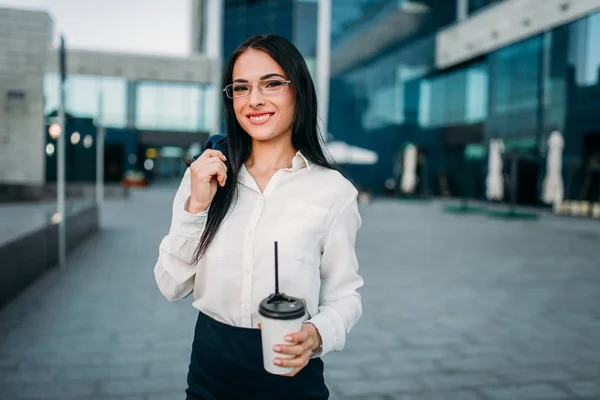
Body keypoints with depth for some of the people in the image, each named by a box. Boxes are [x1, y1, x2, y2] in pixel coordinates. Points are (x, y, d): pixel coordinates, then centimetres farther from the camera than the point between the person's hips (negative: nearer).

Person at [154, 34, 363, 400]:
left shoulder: (334, 190, -10)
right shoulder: (204, 175, -3)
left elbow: (345, 295, -4)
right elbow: (172, 288, -4)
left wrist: (317, 335, -24)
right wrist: (195, 205, -17)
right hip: (209, 370, 3)